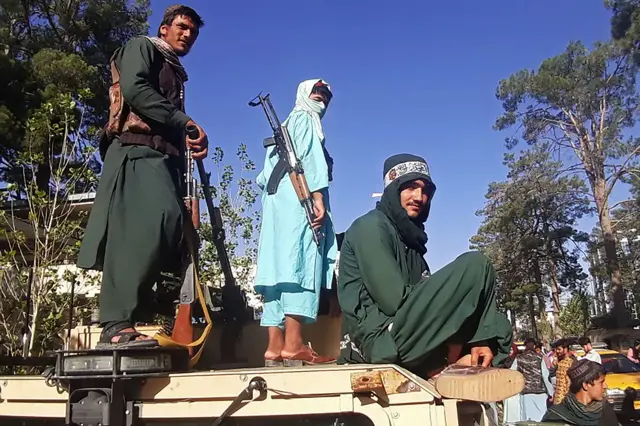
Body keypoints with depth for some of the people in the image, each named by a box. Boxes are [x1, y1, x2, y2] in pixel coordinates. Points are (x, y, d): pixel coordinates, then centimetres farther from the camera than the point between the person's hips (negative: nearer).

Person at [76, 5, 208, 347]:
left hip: (165, 155, 9)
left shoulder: (175, 72, 33)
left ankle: (131, 321, -8)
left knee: (169, 226, -5)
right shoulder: (142, 47, 11)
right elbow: (135, 89, -10)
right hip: (139, 149, -9)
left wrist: (190, 141, 6)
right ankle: (117, 323, -28)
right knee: (150, 223, -26)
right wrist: (185, 122, -11)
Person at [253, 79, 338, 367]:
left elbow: (264, 177, 21)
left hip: (276, 204, 9)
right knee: (301, 267, -16)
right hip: (298, 201, -9)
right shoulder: (306, 119, 8)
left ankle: (275, 347, -5)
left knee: (279, 271, -1)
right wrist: (318, 197, -17)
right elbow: (309, 156, -10)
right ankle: (293, 346, -23)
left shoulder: (284, 127, 31)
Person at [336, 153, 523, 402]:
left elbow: (421, 299, 14)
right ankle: (454, 366, -12)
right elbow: (393, 300, -15)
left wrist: (475, 341, -3)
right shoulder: (371, 226, -3)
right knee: (475, 266, -15)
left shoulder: (409, 239, 23)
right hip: (381, 338, -9)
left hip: (393, 341, 9)